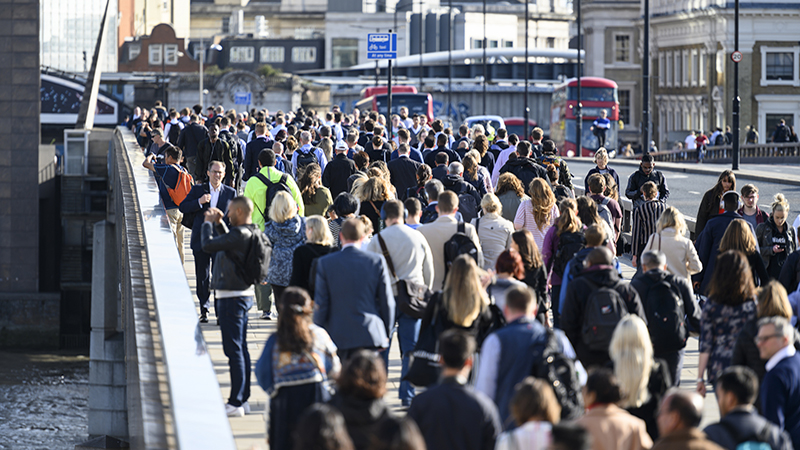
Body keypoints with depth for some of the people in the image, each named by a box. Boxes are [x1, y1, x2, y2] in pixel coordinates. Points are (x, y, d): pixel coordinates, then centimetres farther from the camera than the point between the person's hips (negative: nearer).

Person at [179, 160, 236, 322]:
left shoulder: (230, 192, 5)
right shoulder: (198, 190, 6)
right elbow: (182, 207, -1)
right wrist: (199, 202, -17)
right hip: (201, 240, 1)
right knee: (202, 277, 6)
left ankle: (221, 312, 3)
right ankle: (204, 310, 16)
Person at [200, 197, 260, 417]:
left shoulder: (240, 234, -22)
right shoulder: (253, 233, 8)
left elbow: (208, 245, -23)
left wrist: (208, 223, -7)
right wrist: (219, 224, 17)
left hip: (231, 297, -10)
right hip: (245, 294, 10)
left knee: (234, 349, -7)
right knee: (241, 348, 15)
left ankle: (236, 403, -6)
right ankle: (243, 398, 21)